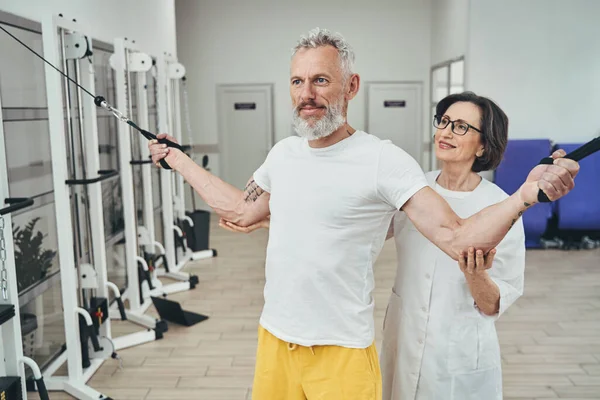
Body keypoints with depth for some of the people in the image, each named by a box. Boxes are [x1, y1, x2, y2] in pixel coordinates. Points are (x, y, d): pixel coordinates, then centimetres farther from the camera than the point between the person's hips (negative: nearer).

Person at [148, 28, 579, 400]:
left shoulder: (384, 160, -15)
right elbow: (240, 210, 18)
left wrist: (524, 196, -35)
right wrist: (178, 159, 21)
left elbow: (457, 239, -19)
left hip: (342, 352, -5)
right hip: (273, 340, 6)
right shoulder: (283, 153, 4)